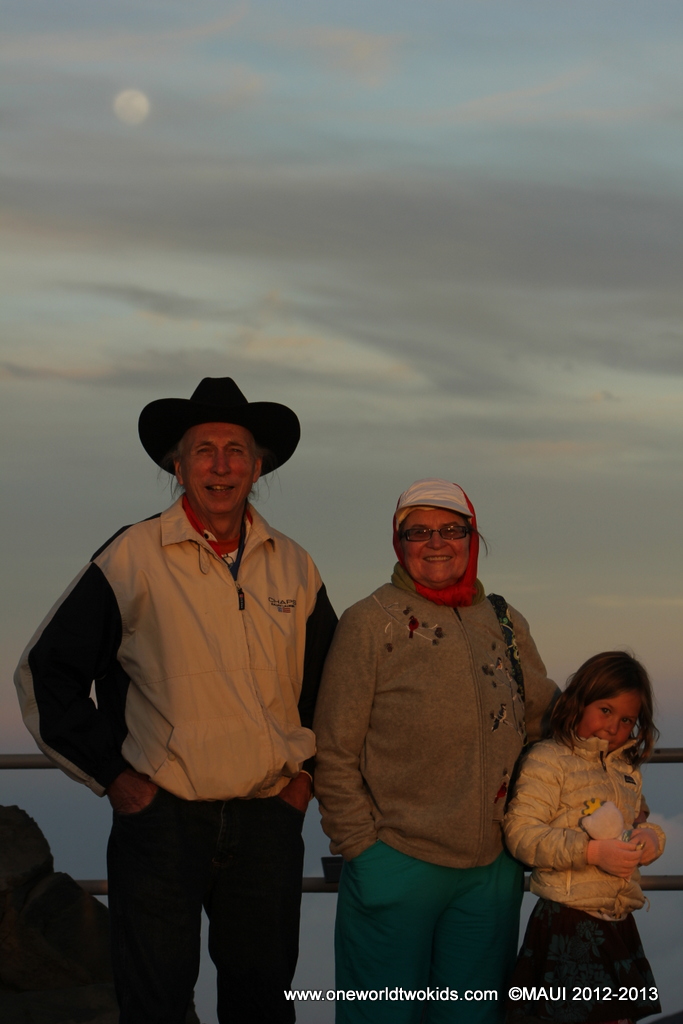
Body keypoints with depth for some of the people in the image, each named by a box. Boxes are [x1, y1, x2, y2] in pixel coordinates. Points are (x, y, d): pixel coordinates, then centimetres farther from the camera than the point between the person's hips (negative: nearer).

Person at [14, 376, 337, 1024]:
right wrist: (110, 773, -5)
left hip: (269, 821, 4)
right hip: (163, 821, -3)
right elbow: (47, 672, -3)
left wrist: (307, 769, 12)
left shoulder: (293, 567, 8)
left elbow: (330, 678, 22)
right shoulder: (134, 557, -5)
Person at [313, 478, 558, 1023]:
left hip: (494, 869, 4)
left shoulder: (506, 624, 9)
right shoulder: (371, 622, -4)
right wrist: (362, 848, -9)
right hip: (396, 866, -4)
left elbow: (546, 720, 20)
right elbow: (334, 753, -5)